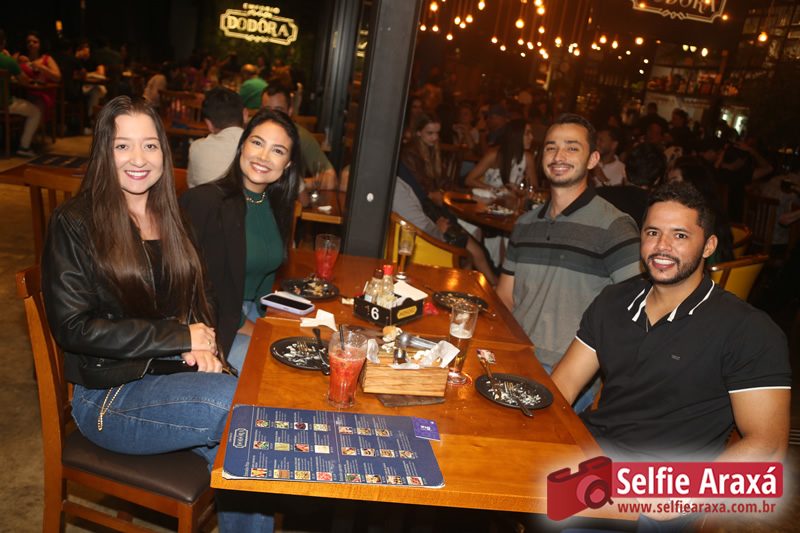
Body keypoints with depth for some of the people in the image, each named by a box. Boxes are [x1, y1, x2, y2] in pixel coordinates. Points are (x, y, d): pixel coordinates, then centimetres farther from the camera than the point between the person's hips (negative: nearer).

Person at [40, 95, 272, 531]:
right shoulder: (74, 224, -7)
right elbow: (72, 327, -12)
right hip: (106, 395, -5)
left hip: (173, 372, 5)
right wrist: (179, 336, -15)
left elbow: (198, 294, 18)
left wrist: (202, 344, -4)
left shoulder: (169, 216, 11)